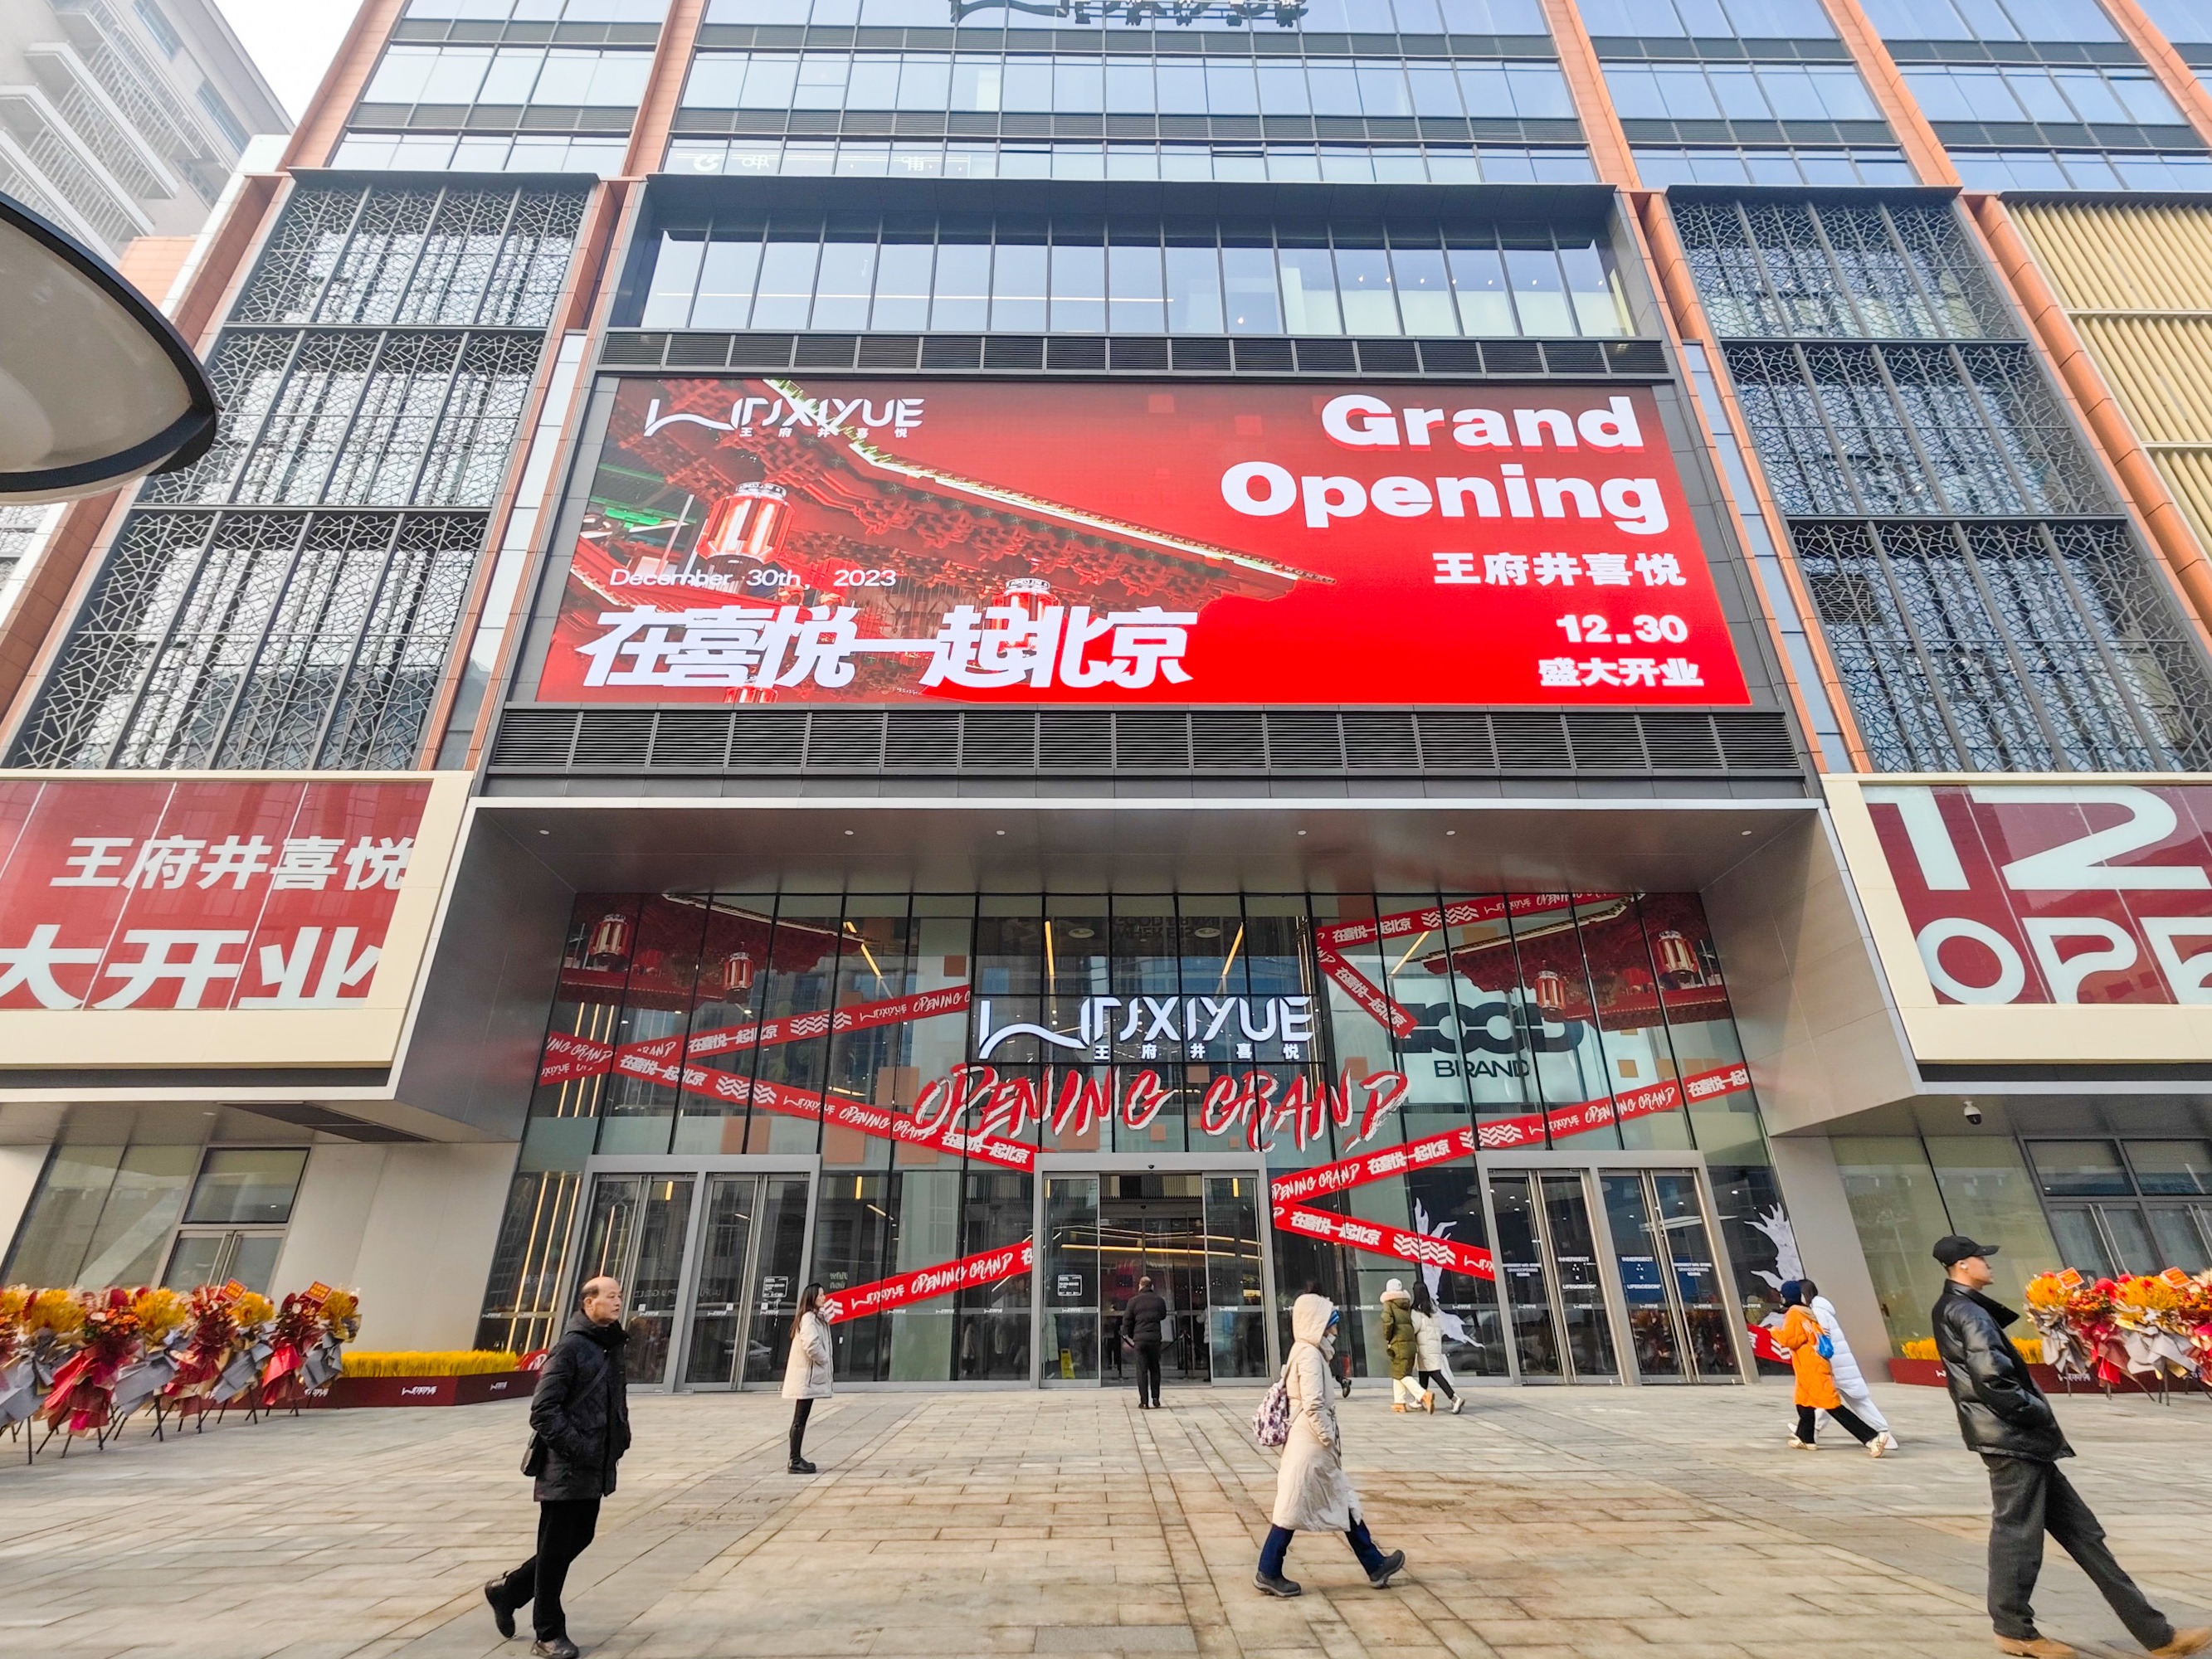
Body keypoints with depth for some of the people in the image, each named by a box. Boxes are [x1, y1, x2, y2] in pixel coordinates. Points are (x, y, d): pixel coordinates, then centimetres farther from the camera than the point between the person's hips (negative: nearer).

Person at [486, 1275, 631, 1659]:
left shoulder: (612, 1346, 8)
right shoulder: (571, 1346, -17)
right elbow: (543, 1409, -19)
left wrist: (620, 1437, 6)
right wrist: (576, 1447, -20)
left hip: (595, 1469, 8)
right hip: (566, 1469, -8)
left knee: (578, 1540, 18)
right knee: (556, 1549, 6)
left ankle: (507, 1591, 38)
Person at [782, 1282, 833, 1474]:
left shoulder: (815, 1318, 15)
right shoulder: (809, 1318, -16)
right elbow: (811, 1344, -27)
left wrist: (825, 1361, 5)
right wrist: (824, 1360, -13)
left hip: (808, 1377, 10)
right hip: (806, 1377, -10)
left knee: (801, 1420, 13)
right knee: (800, 1420, -4)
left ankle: (798, 1459, 19)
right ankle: (795, 1461, 1)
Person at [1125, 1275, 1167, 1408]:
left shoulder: (1134, 1301, -3)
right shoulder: (1160, 1300, 3)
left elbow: (1126, 1321, 0)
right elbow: (1163, 1316, 19)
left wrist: (1131, 1336, 14)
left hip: (1140, 1339, -2)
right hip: (1155, 1338, 2)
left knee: (1142, 1370, 4)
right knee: (1155, 1369, 13)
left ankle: (1144, 1401, 3)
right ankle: (1156, 1399, 12)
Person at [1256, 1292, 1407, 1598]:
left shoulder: (1306, 1352, 13)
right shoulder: (1310, 1354, -18)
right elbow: (1313, 1405, -23)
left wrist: (1330, 1440, 15)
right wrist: (1329, 1439, -14)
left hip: (1317, 1448, 10)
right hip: (1311, 1448, -10)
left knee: (1344, 1504, 15)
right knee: (1294, 1507, -1)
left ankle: (1375, 1565, 24)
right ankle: (1268, 1572, 9)